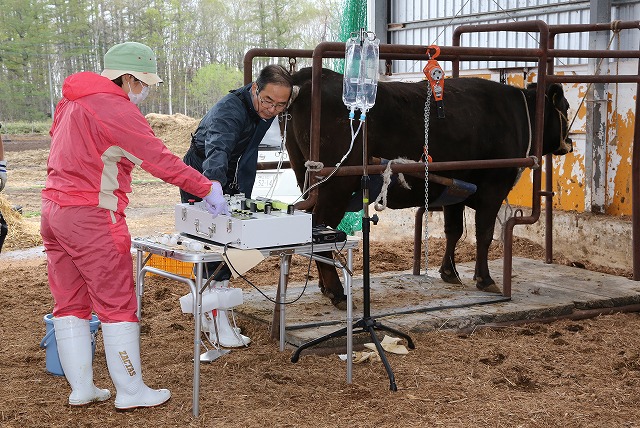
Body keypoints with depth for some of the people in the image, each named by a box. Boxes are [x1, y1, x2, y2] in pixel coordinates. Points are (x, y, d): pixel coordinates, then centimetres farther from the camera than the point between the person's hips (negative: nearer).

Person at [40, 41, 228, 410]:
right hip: (92, 217, -9)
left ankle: (81, 389, 18)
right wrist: (209, 190, -11)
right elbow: (159, 159, -17)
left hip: (54, 211, 9)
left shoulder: (73, 101, 16)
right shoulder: (115, 108, -14)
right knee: (118, 305, -1)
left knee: (70, 304, 12)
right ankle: (131, 392, 6)